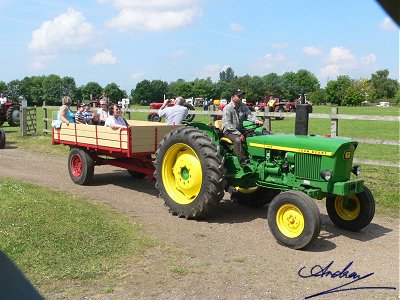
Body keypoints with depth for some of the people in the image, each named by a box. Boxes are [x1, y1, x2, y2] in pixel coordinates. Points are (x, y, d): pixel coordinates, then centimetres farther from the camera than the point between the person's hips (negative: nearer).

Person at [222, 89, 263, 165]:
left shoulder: (243, 106, 7)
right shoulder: (227, 108, -15)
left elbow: (249, 115, -3)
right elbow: (227, 124, -21)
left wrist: (257, 121, -27)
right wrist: (239, 134, -26)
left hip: (240, 130, 7)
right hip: (228, 131, -7)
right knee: (237, 140, -35)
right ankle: (243, 161, -32)